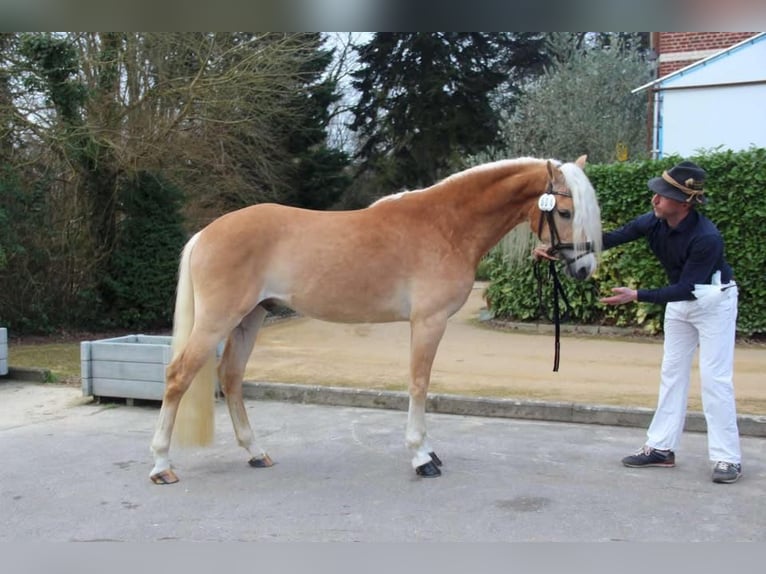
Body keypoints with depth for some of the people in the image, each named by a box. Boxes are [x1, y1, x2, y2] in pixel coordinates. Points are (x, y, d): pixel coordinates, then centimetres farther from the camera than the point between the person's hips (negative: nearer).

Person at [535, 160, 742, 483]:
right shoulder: (654, 222, -15)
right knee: (672, 373, 9)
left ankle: (727, 458, 1)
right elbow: (611, 239, -12)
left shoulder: (706, 238, -33)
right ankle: (661, 447, 17)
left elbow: (685, 288, -32)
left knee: (714, 378, -8)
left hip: (714, 301, -7)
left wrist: (637, 296, -39)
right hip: (680, 301, 7)